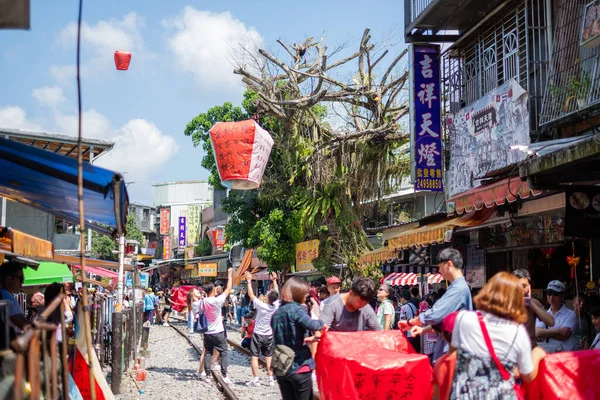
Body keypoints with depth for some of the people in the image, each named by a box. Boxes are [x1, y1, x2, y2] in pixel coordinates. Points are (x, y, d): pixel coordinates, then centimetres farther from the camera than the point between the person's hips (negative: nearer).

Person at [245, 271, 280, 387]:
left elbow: (251, 295, -13)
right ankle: (271, 379, 10)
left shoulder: (261, 306, -23)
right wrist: (274, 280, 15)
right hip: (270, 335, 4)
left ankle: (255, 380, -2)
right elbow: (277, 293, 6)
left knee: (254, 357, 2)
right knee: (269, 357, 12)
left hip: (258, 334, -4)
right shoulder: (276, 306, -12)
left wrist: (249, 281, -5)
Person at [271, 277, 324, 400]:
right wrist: (321, 323, -8)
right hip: (299, 366, -7)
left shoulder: (276, 313, 12)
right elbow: (310, 325, -28)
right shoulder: (296, 309, -11)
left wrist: (306, 339, 20)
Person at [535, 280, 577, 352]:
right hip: (547, 353, 3)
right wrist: (558, 331, -10)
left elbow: (565, 335, -10)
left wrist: (545, 333, -5)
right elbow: (538, 333, -4)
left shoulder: (570, 314, 1)